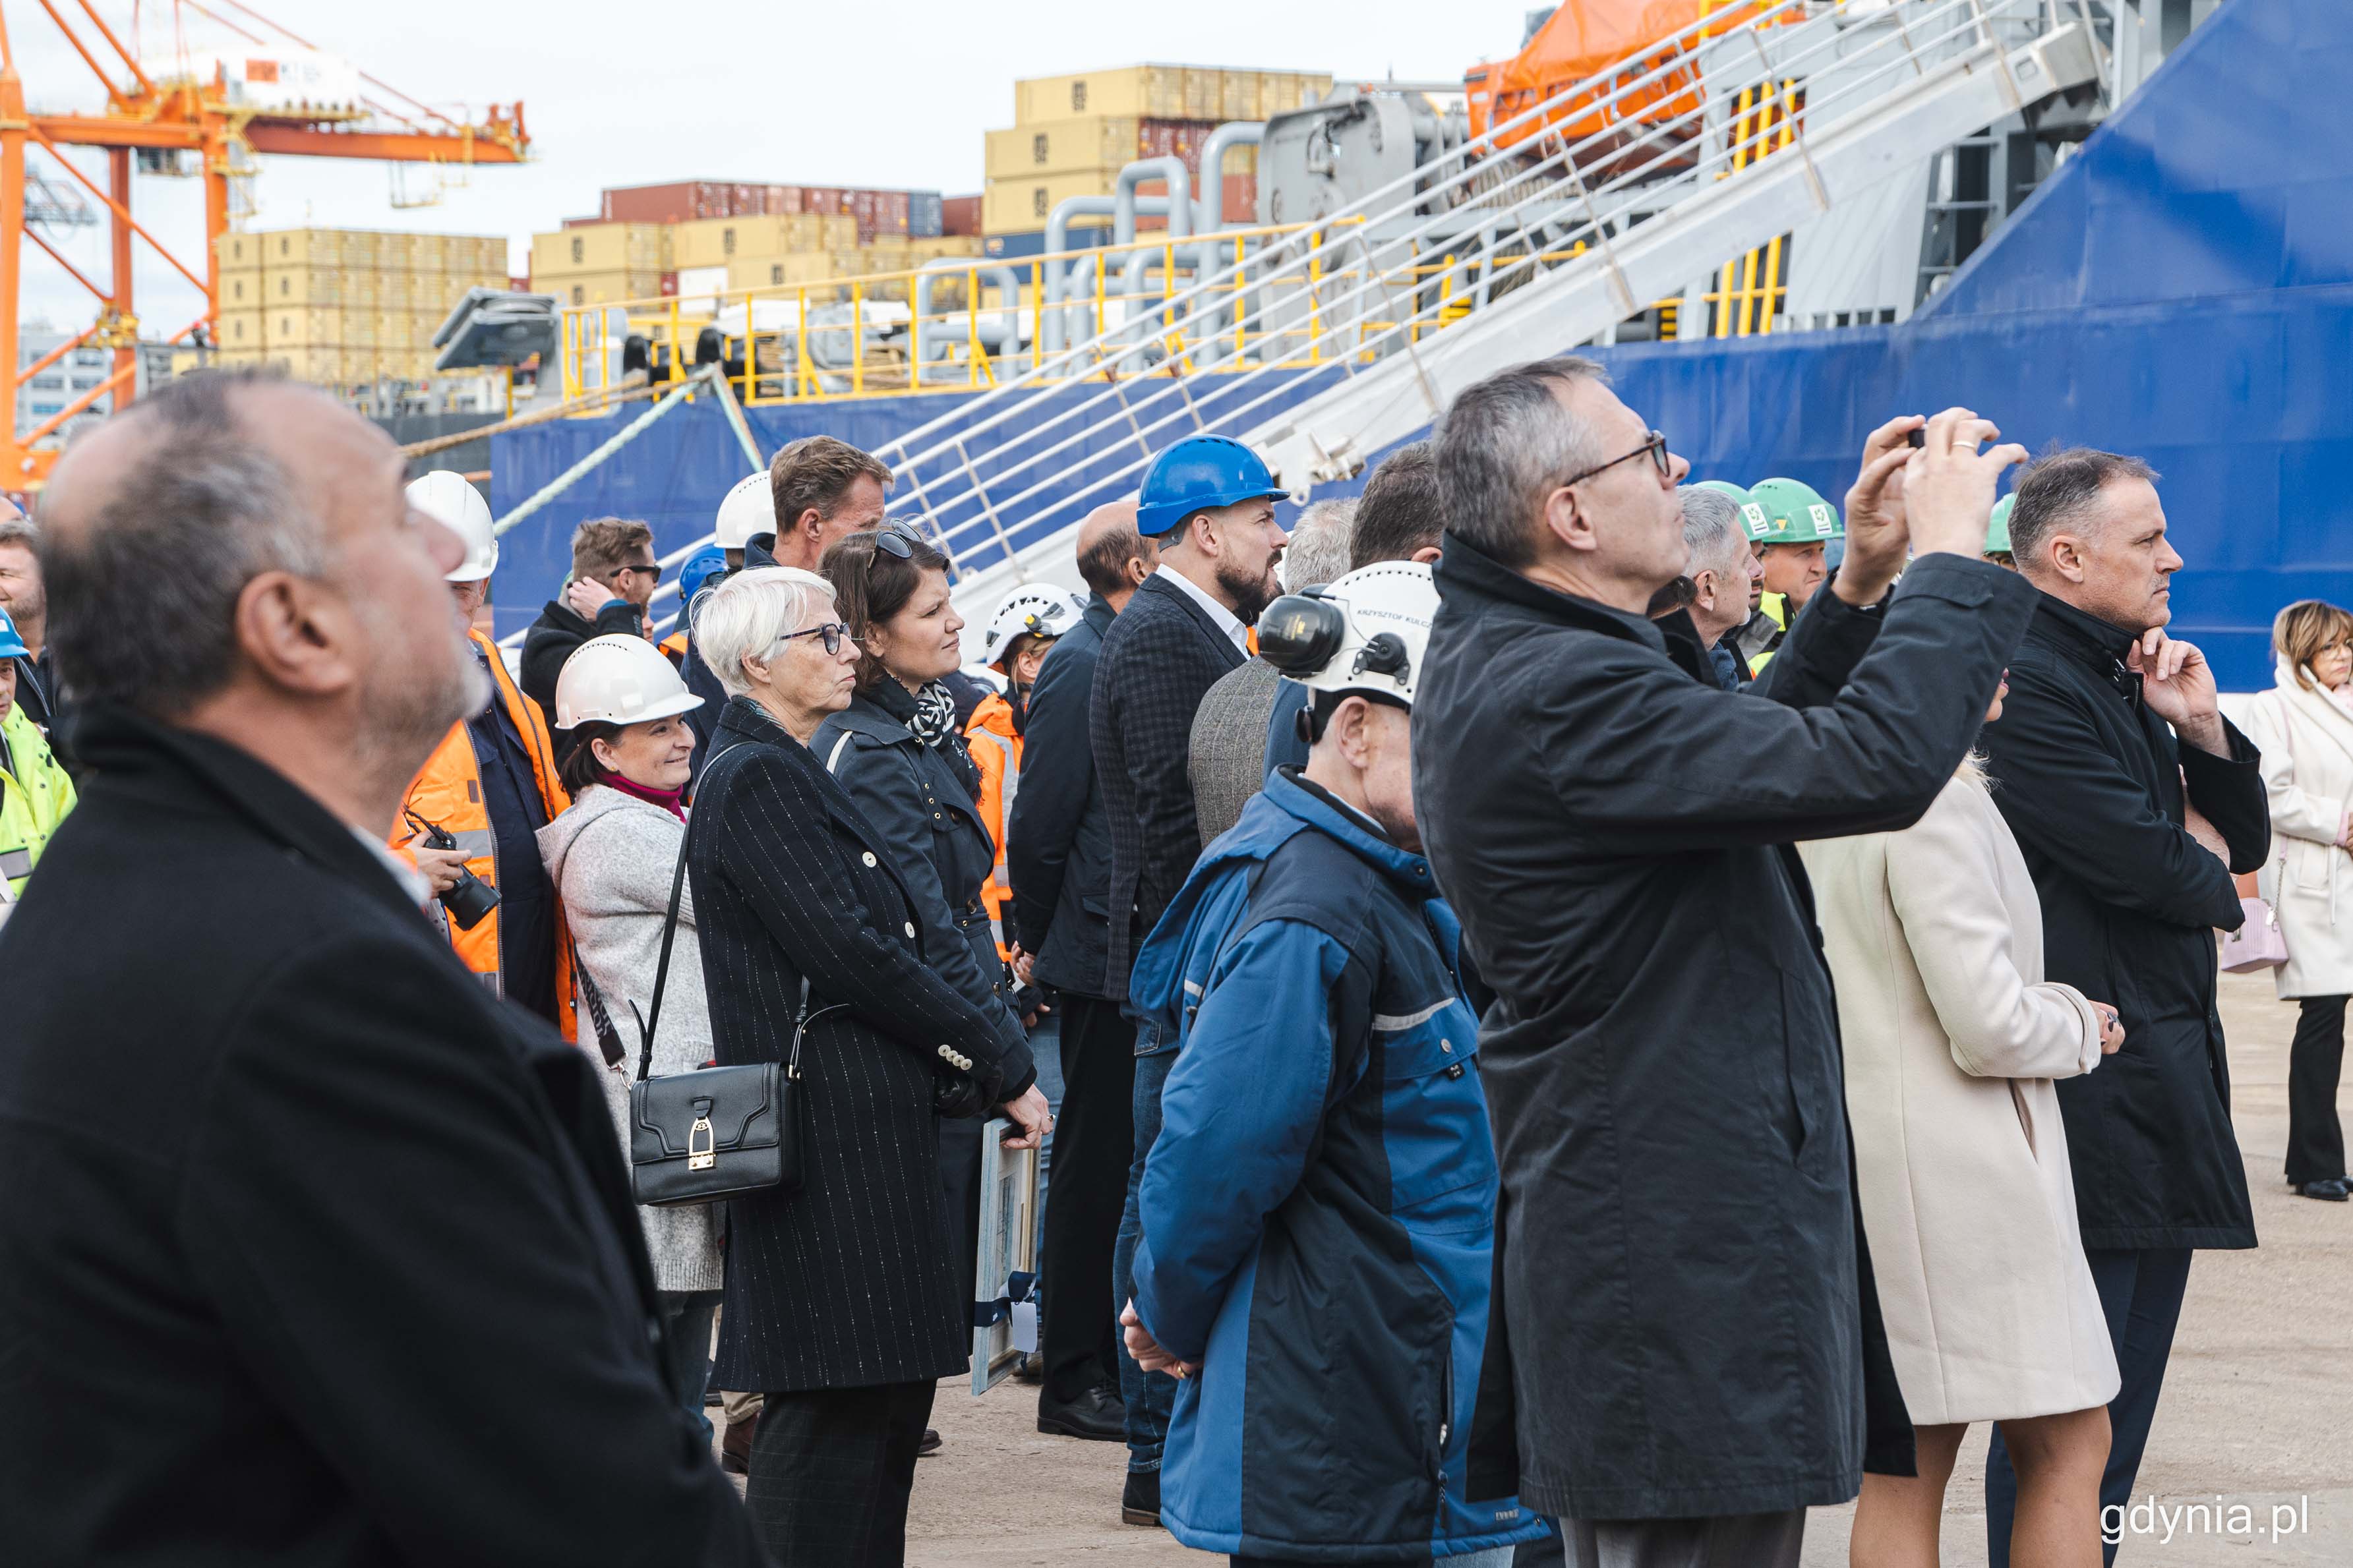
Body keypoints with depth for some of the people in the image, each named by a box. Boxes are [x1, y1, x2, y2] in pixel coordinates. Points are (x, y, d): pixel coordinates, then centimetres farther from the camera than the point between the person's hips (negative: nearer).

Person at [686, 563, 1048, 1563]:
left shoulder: (788, 774, 20)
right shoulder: (755, 779, -12)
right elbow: (853, 954, -18)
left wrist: (977, 1076, 12)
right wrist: (1002, 1068, -11)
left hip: (870, 1133, 10)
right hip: (828, 1135, -10)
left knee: (889, 1387, 12)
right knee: (835, 1401, -9)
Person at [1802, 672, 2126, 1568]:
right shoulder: (1937, 799, -18)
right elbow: (1992, 1029, -19)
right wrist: (2082, 1027, 0)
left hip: (1860, 1150, 9)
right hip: (1955, 1160, -9)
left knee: (1902, 1466, 10)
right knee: (2069, 1448, 2)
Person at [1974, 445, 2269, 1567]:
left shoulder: (2124, 677, 16)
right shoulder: (2026, 684, -15)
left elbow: (2245, 841, 18)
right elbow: (2140, 860, -20)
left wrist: (2202, 729, 0)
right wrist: (2217, 895, 2)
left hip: (2165, 1074, 10)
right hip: (2093, 1083, -10)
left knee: (2125, 1391, 14)